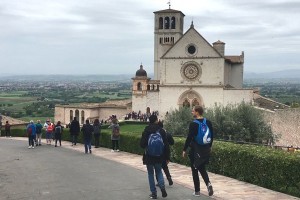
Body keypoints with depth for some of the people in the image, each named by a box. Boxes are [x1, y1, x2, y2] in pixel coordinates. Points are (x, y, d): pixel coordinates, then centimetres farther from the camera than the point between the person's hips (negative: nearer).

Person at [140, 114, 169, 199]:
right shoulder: (161, 131, -5)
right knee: (159, 171, 21)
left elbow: (142, 144, -10)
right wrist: (167, 157, 3)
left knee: (151, 173, 12)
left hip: (149, 157, -1)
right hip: (159, 157, 2)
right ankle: (162, 186, -3)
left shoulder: (146, 131, -9)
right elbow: (166, 145, -5)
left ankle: (153, 193, 11)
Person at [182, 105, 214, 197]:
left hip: (195, 150, -5)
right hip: (206, 150, 5)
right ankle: (208, 183, -4)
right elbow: (212, 135, 10)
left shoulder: (193, 124, -15)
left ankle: (197, 191, 13)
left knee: (195, 171, 8)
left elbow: (189, 138, -16)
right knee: (202, 169, 20)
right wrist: (210, 146, 23)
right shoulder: (208, 122, 3)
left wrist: (184, 150, -8)